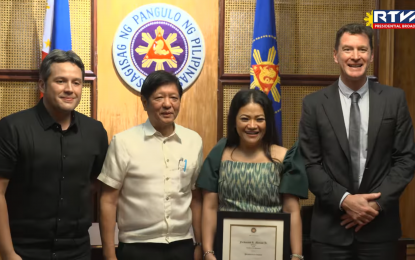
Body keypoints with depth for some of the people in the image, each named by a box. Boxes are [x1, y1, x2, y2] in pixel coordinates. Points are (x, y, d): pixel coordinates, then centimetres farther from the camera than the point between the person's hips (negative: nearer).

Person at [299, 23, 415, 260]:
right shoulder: (314, 103, -1)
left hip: (380, 226, 1)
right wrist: (344, 200, -13)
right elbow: (310, 164, -2)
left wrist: (378, 202, -10)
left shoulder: (394, 99, 2)